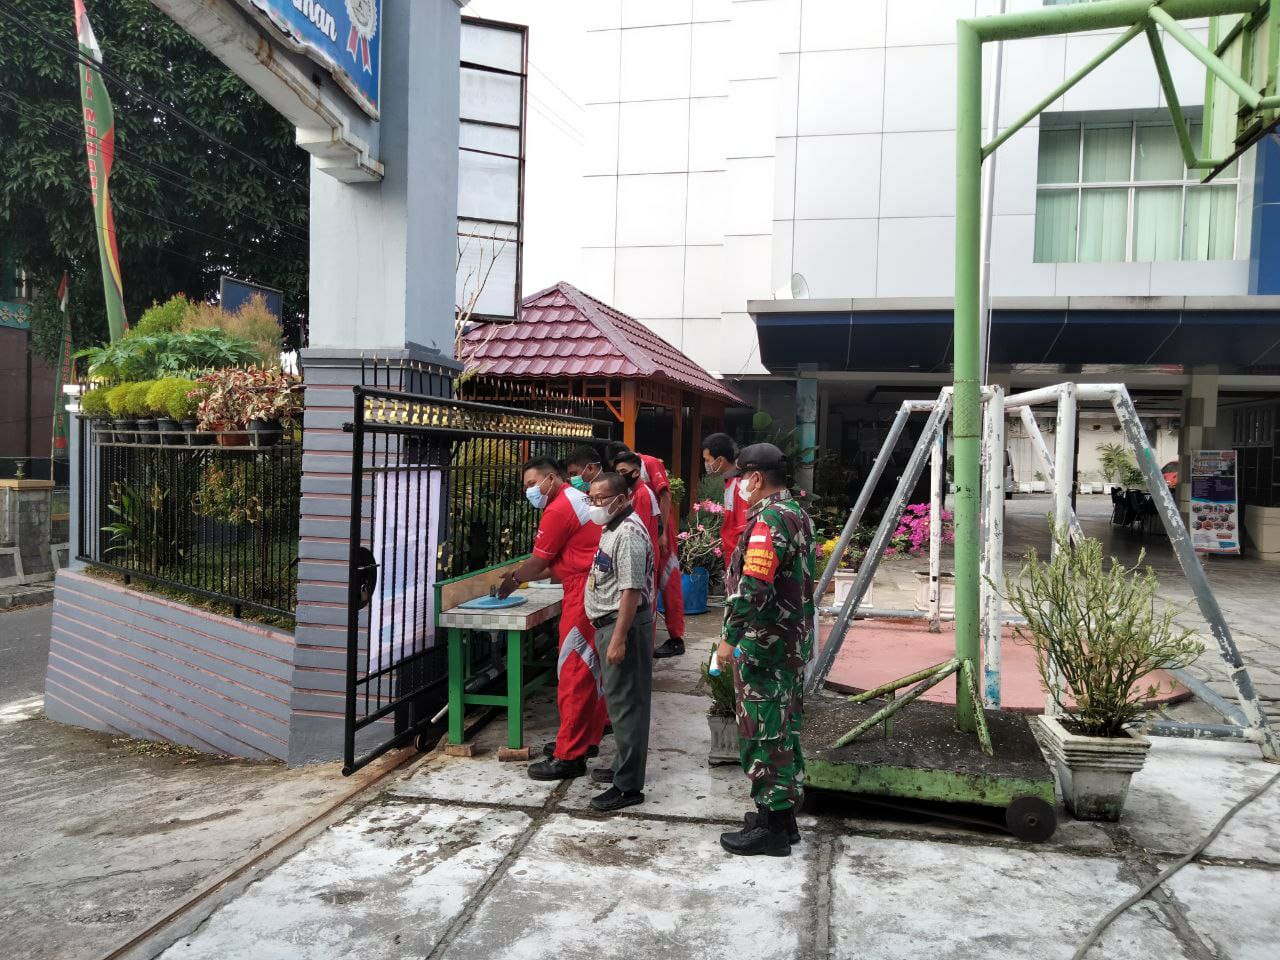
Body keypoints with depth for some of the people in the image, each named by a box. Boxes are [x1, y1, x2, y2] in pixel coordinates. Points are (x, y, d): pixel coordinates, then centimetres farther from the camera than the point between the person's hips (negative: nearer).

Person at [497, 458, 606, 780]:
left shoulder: (558, 509, -14)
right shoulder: (578, 500, 17)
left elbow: (538, 562, -7)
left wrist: (514, 580, 10)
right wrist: (522, 576, 17)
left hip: (584, 596, -10)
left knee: (574, 672, -7)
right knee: (589, 668, 17)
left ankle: (569, 756, -3)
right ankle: (586, 737, 28)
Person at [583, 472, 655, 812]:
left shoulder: (628, 534, -19)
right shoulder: (613, 528, 14)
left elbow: (631, 590, -24)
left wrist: (618, 639, -26)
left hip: (624, 625, -10)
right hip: (609, 623, 10)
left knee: (625, 703, -5)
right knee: (620, 700, 19)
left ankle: (628, 786, 2)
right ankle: (624, 767, 32)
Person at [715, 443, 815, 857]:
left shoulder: (768, 521, -19)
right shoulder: (798, 515, 13)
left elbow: (752, 589, -27)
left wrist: (730, 637, -20)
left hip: (763, 647, -10)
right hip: (793, 644, 10)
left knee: (764, 733, 0)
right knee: (784, 728, 17)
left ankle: (772, 829, 10)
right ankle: (784, 814, 29)